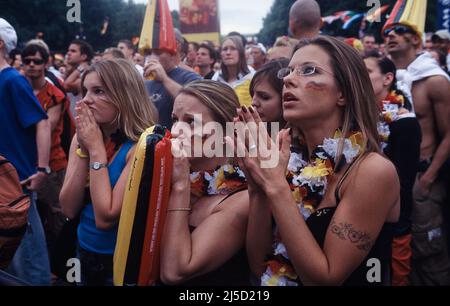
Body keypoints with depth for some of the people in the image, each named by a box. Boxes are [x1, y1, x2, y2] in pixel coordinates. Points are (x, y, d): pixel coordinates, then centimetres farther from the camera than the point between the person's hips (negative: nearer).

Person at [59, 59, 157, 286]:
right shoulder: (82, 137, -2)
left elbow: (106, 218, -25)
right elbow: (69, 210, -7)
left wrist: (96, 149, -22)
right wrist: (84, 149, -16)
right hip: (85, 254, 6)